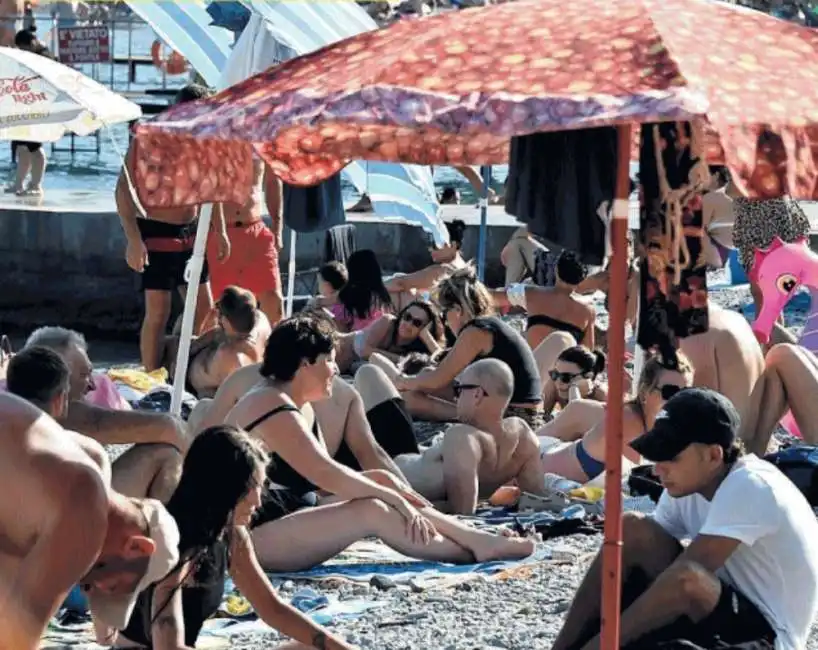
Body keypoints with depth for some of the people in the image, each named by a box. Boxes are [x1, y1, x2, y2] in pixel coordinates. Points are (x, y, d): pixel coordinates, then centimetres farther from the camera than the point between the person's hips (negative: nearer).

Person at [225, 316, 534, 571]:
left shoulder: (299, 408, 15)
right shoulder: (274, 411, -18)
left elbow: (325, 477, 12)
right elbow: (325, 474, -24)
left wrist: (381, 481, -4)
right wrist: (389, 494, -17)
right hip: (252, 537, -10)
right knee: (372, 511, -20)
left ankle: (478, 540, -4)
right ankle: (476, 552, -15)